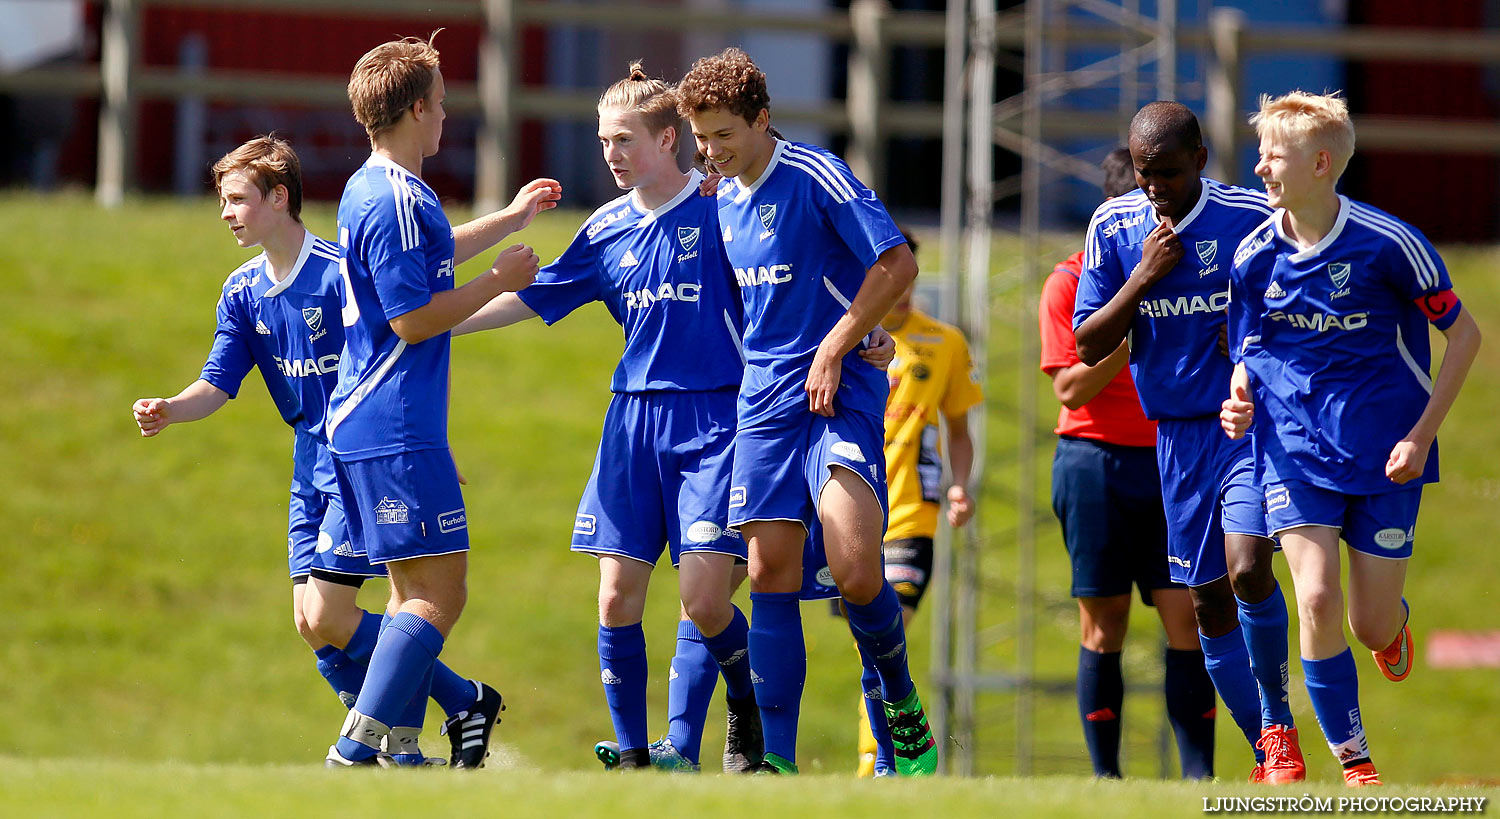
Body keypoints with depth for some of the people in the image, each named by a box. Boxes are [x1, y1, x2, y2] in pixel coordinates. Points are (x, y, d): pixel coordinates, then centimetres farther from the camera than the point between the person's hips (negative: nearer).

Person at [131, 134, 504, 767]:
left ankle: (465, 702, 0)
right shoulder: (243, 293, 6)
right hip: (311, 465, 7)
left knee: (327, 618, -13)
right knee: (310, 623, 3)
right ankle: (402, 750, 13)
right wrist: (170, 411, -15)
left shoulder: (339, 273, -16)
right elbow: (217, 385, 1)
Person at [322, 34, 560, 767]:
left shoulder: (370, 191, 16)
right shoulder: (396, 201, -16)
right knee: (438, 592, -11)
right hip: (397, 431, -11)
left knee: (415, 592, 12)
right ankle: (356, 749, -18)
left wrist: (509, 219, 47)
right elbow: (413, 318, -20)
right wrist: (498, 280, -8)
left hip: (362, 424, 11)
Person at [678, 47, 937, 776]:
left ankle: (901, 701, 9)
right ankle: (777, 760, 0)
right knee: (770, 574, -1)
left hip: (839, 392, -7)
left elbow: (897, 264, -14)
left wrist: (833, 349, -14)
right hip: (763, 400, 7)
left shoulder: (815, 177, -10)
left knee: (854, 570, -18)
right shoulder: (723, 201, 13)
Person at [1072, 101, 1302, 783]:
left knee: (1247, 569, -22)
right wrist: (1144, 277, -14)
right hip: (1179, 436, 4)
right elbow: (1090, 347, -2)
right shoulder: (1113, 228, -1)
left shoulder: (1254, 218, -8)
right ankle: (1267, 755, 19)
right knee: (1209, 604, 6)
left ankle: (1278, 722, -1)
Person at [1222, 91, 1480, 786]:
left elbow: (1464, 333, -3)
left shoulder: (1388, 244, -14)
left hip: (1386, 454, -2)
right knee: (1317, 602, -16)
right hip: (1294, 449, 2)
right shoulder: (1255, 255, -3)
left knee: (1372, 626, 1)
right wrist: (1241, 403, -10)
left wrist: (1421, 436, -8)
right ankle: (1353, 763, -3)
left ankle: (1397, 622, 41)